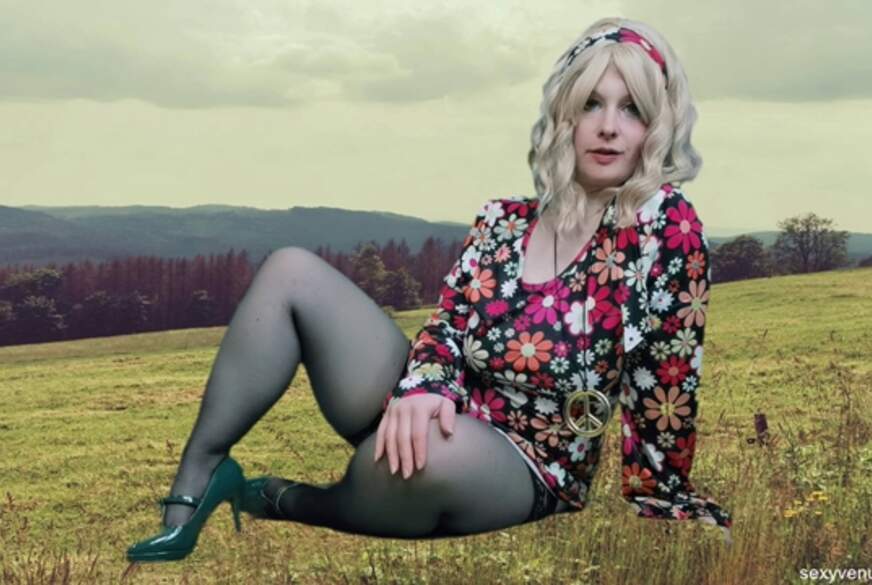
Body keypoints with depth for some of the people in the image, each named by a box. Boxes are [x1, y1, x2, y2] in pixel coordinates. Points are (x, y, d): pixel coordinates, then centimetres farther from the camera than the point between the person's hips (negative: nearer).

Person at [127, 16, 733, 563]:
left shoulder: (666, 224, -10)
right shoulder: (503, 219, 4)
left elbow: (668, 385, -9)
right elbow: (448, 325, -2)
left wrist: (660, 503, -7)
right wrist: (421, 389, -23)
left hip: (521, 470, -5)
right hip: (434, 424, 5)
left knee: (434, 451, -42)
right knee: (292, 271, -8)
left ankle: (280, 502, -9)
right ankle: (192, 485, -8)